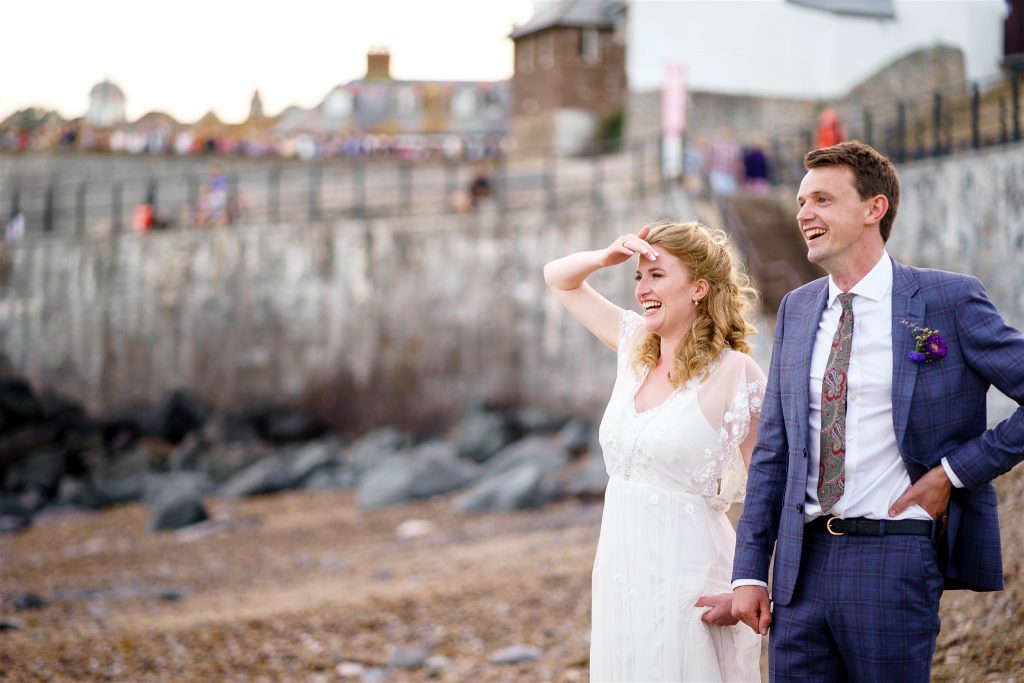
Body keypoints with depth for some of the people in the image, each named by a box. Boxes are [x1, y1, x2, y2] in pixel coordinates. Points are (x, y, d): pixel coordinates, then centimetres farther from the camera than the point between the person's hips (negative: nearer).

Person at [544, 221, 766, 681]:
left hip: (688, 576, -6)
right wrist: (606, 258, -2)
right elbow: (559, 278, 18)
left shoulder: (734, 374, -12)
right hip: (620, 570, 6)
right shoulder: (635, 348, 7)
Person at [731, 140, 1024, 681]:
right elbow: (772, 450, 11)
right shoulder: (796, 310, 11)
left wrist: (956, 470, -8)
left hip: (895, 560, -4)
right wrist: (749, 572, 6)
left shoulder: (950, 300, -5)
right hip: (802, 560, 4)